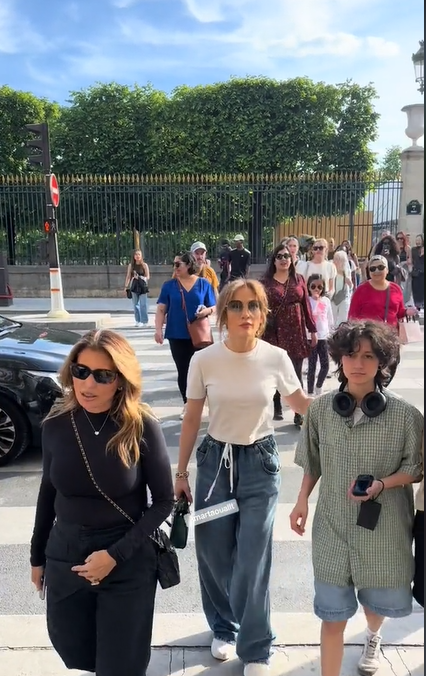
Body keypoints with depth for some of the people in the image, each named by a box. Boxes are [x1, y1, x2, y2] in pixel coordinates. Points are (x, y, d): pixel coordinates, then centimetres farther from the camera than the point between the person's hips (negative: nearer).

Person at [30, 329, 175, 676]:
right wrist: (37, 556, 13)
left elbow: (164, 501, -11)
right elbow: (48, 492, 5)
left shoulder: (142, 426, -18)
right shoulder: (56, 424, -8)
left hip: (129, 563, -3)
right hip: (64, 556, 4)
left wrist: (116, 554, -17)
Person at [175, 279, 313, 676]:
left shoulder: (276, 358, -10)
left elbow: (301, 404, 7)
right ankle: (224, 628, 40)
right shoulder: (203, 360, -10)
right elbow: (191, 420, 0)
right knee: (214, 554, 12)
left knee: (254, 559, 2)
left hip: (261, 462, -1)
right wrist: (181, 472, 2)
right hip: (215, 460, 1)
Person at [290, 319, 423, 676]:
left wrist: (381, 485, -21)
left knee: (380, 600, 23)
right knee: (333, 614, 4)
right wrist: (302, 501, 3)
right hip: (333, 526, 0)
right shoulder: (321, 409, -6)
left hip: (383, 528, 0)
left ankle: (373, 639, 58)